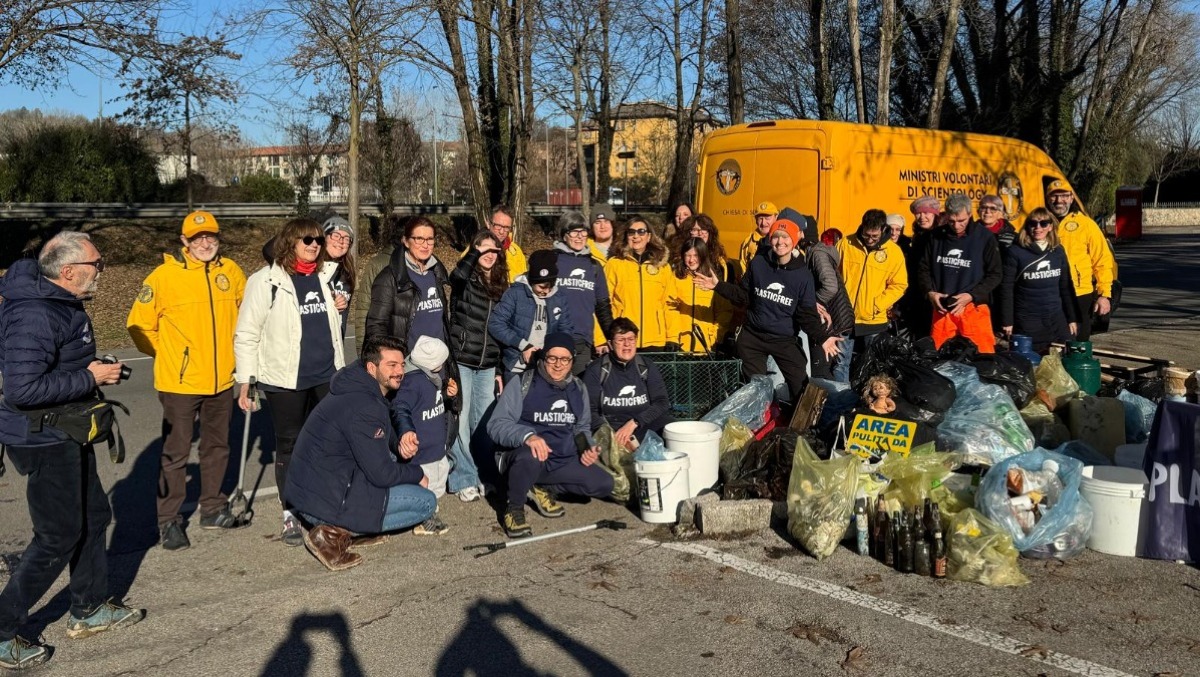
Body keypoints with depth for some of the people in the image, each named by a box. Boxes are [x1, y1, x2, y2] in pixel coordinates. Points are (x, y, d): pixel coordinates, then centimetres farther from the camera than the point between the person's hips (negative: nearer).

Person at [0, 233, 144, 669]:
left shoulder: (60, 302, 6)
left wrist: (95, 370, 4)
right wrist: (90, 378, -24)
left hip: (66, 436, 10)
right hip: (44, 441, -10)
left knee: (93, 517, 19)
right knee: (58, 538, -1)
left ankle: (89, 610, 35)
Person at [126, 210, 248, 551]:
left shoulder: (230, 271, 1)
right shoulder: (165, 275, -12)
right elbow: (139, 323, -6)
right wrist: (165, 354, 0)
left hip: (221, 380, 5)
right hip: (180, 382, -5)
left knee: (217, 447, 17)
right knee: (176, 453, 3)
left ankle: (213, 510, 32)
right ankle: (169, 521, 15)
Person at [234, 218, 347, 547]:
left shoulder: (326, 275, 8)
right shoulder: (266, 281, -8)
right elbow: (246, 335, -7)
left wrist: (338, 307, 8)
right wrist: (245, 382, -9)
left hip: (327, 375, 4)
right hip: (285, 379, -4)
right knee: (289, 446, 6)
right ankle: (290, 515, 17)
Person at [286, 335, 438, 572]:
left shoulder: (355, 390, 10)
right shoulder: (365, 407, -21)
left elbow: (384, 438, 24)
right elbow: (382, 474, -18)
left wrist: (399, 445, 4)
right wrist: (417, 474, -1)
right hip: (325, 502, -10)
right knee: (427, 502, -5)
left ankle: (347, 528, 9)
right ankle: (335, 533, -8)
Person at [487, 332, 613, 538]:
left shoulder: (578, 388, 9)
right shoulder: (522, 383, -9)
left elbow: (581, 427, 24)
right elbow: (496, 425, -16)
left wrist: (587, 447, 2)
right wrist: (527, 435, -35)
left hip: (563, 461, 6)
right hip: (523, 457, -6)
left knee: (604, 484, -10)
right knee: (531, 457, -40)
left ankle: (542, 488, 8)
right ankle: (514, 509, -11)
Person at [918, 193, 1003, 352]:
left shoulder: (984, 237, -4)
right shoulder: (936, 236, 4)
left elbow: (994, 275, -3)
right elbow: (924, 269, 10)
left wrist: (971, 296, -15)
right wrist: (930, 292, -7)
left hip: (974, 308, -3)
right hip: (942, 308, 3)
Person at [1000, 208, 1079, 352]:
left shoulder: (1058, 251, 8)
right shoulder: (1016, 252, -5)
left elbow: (1066, 287, 14)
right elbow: (1007, 289, -5)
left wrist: (1072, 318, 12)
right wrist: (1007, 321, -9)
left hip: (1057, 319, 4)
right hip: (1027, 321, -4)